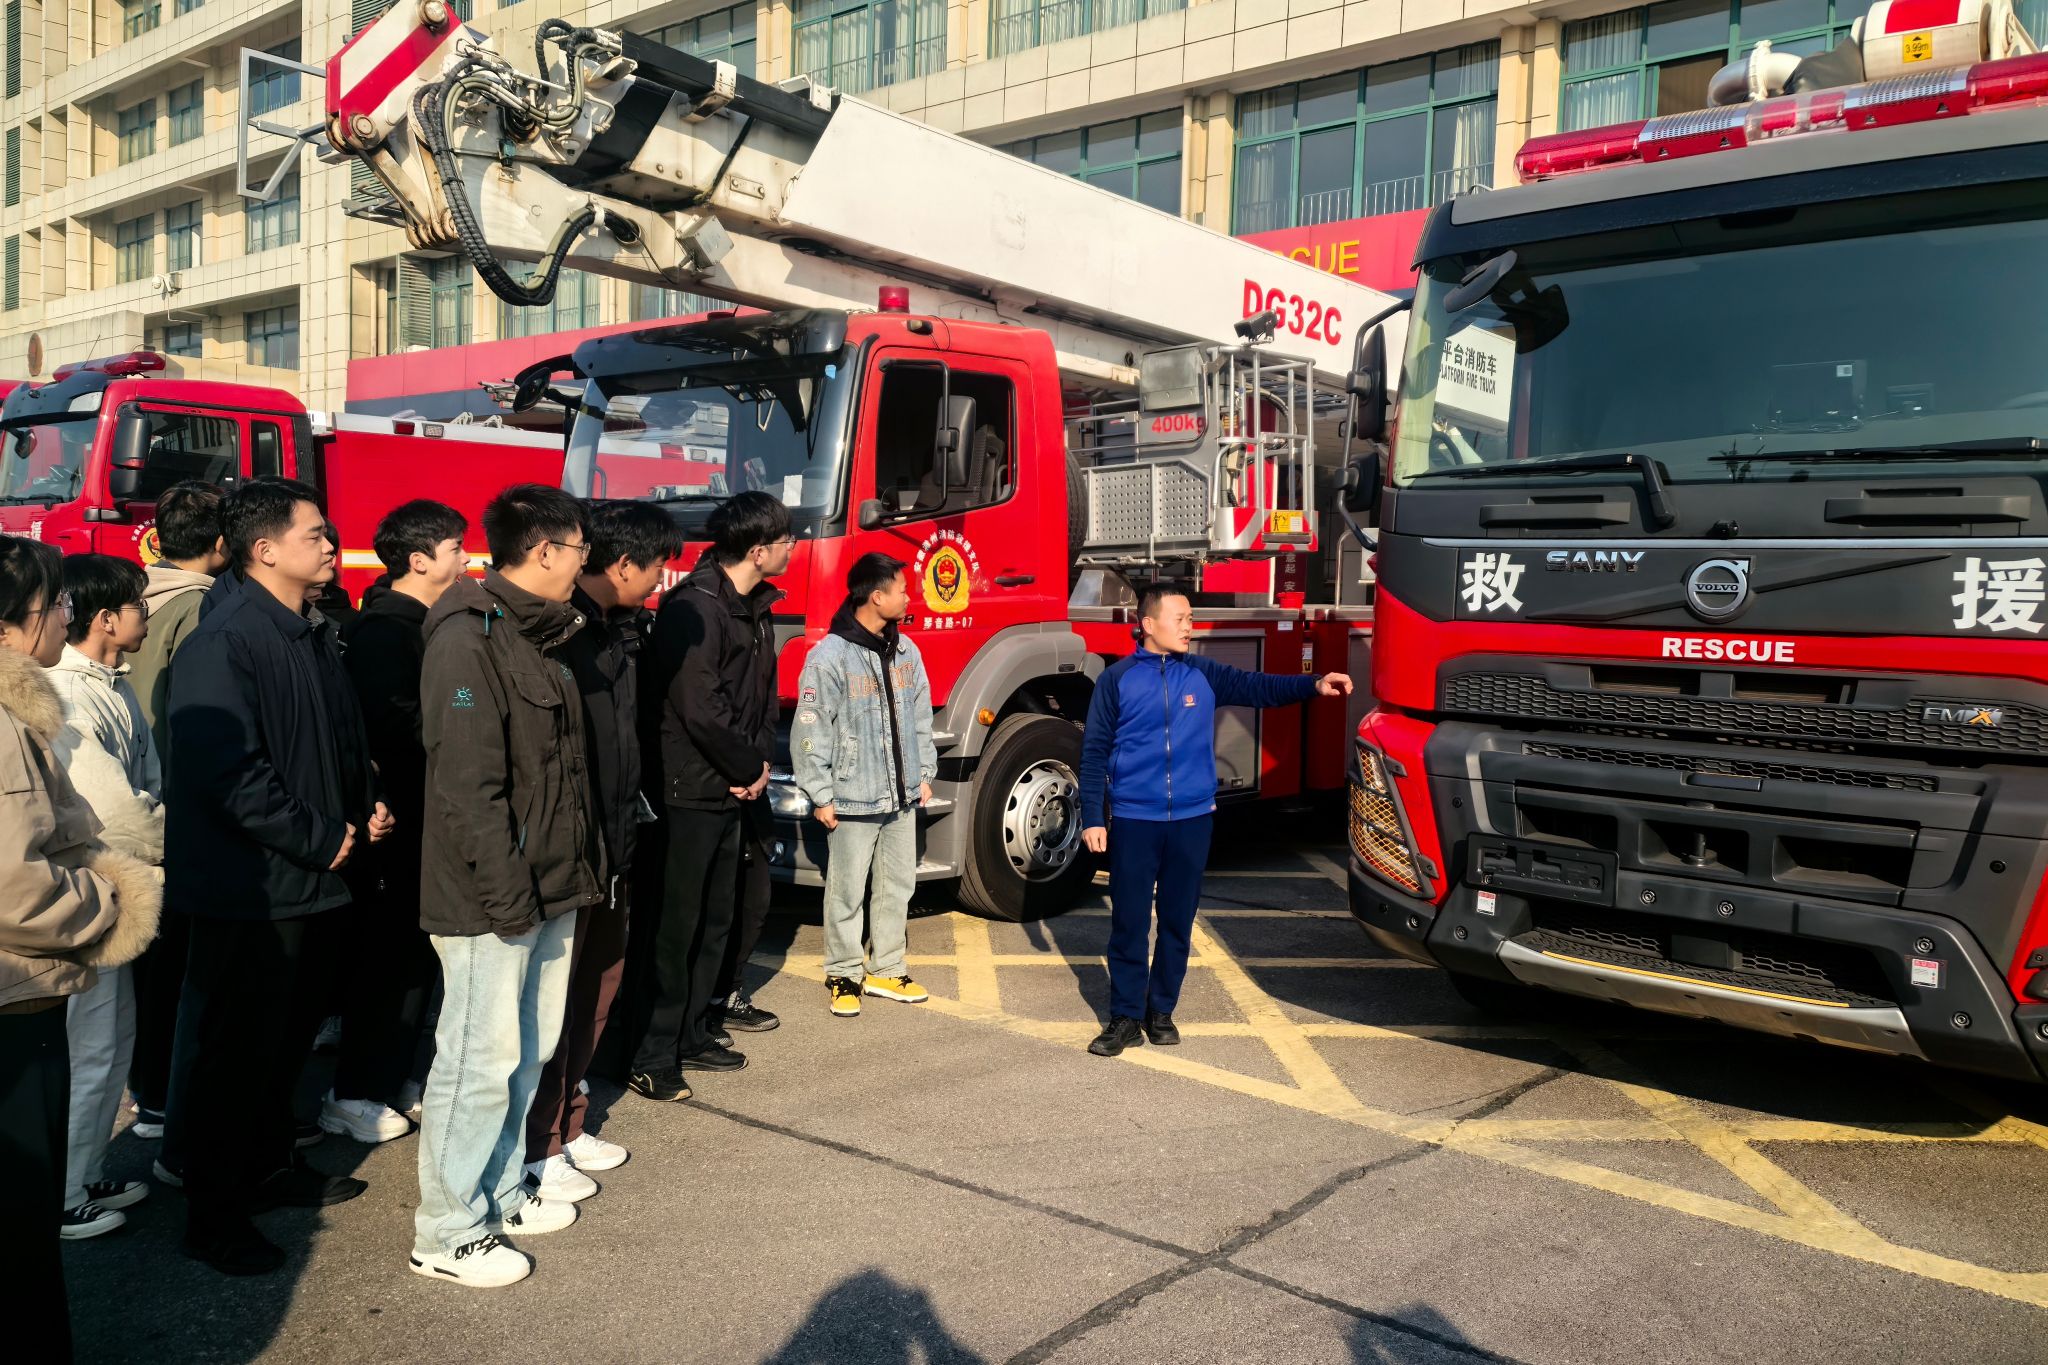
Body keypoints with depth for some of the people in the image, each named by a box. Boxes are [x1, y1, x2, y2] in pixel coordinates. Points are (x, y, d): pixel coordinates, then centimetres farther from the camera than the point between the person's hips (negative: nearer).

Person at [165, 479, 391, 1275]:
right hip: (250, 889, -9)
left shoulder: (312, 637, 11)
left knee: (290, 1037, 20)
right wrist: (318, 840, -18)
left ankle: (272, 1164, 37)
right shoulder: (225, 641, -18)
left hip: (313, 883, 9)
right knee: (236, 1051, 2)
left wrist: (368, 805, 5)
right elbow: (226, 772, -26)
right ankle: (213, 1214, 16)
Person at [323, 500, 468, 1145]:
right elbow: (392, 721, -25)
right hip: (395, 818, -10)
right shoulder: (384, 626, -14)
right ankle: (354, 1094, 9)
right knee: (390, 954, -3)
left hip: (423, 818, 10)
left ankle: (388, 1077, 26)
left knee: (413, 952, 15)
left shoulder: (426, 624, 16)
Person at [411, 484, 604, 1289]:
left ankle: (500, 1194, 32)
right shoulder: (468, 641, -16)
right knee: (482, 1058, -1)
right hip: (490, 898, -10)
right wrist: (508, 892, -22)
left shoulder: (540, 637, 14)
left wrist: (580, 865, 14)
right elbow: (468, 784, -22)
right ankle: (446, 1234, 13)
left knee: (529, 1049, 17)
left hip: (549, 890, 10)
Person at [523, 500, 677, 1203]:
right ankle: (537, 1149, 16)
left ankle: (569, 1125, 32)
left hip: (612, 841, 9)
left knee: (599, 984, 18)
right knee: (552, 995, 3)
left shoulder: (622, 626, 11)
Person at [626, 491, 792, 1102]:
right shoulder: (695, 606, -17)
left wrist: (760, 762, 2)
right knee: (677, 923, -4)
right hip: (690, 790, -9)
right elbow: (699, 707, -22)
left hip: (731, 789, 9)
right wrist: (751, 767, -11)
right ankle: (653, 1057, 5)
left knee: (715, 918, 15)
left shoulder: (754, 608, 12)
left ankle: (691, 1036, 27)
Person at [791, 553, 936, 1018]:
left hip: (901, 798, 6)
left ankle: (885, 970, 27)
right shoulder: (830, 657, -14)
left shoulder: (905, 651, 7)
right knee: (847, 893, 4)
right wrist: (821, 797, -12)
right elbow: (809, 731, -13)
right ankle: (844, 976, 19)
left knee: (897, 886, 14)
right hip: (853, 802, -6)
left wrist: (924, 774, 13)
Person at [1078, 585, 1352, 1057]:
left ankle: (1162, 1010, 23)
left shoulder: (1204, 674, 5)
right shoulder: (1117, 680, -2)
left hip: (1191, 818, 3)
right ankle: (1125, 1017, 12)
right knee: (1129, 921, 1)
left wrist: (1314, 684, -19)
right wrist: (1093, 818, -5)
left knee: (1178, 920, 9)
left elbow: (1257, 687, -3)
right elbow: (1094, 752, -1)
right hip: (1133, 820, -2)